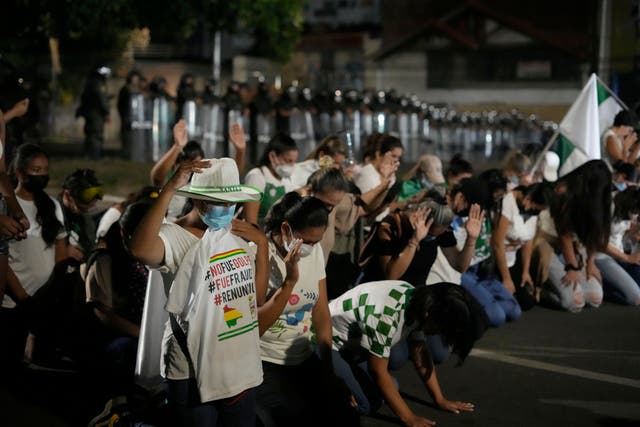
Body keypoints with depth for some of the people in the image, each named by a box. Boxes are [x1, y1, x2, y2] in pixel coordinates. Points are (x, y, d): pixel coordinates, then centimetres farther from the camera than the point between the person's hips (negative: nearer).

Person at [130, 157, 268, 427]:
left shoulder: (240, 234, 8)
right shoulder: (179, 237, -14)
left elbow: (258, 299, 9)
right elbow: (140, 249, -38)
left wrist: (261, 243, 2)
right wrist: (170, 189, -38)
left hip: (242, 369, 7)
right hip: (195, 372, -7)